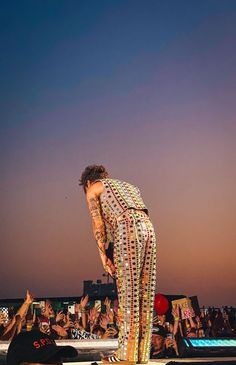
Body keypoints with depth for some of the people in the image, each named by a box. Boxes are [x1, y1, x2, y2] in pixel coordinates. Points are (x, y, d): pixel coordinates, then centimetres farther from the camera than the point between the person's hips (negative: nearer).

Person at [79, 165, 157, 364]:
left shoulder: (93, 188, 18)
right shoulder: (128, 186, 36)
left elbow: (98, 223, 4)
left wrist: (103, 254, 3)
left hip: (127, 228, -6)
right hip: (148, 228, 6)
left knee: (128, 291, -5)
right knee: (145, 291, 5)